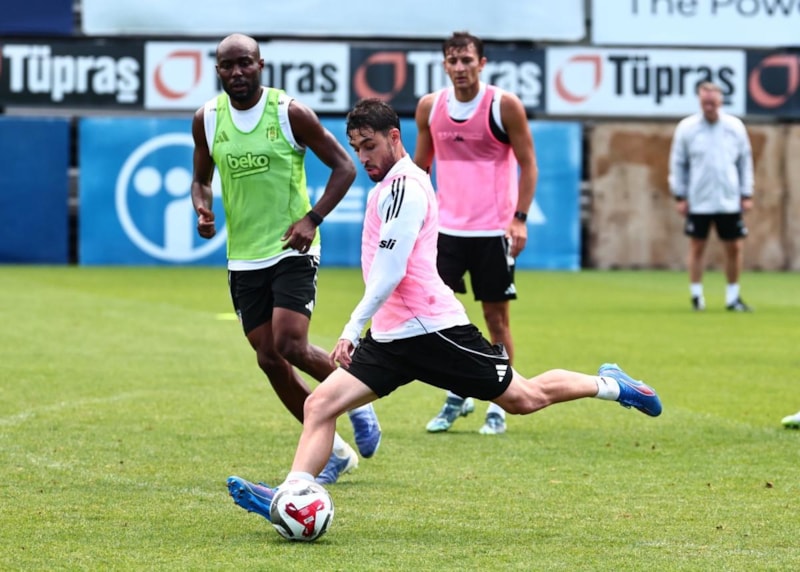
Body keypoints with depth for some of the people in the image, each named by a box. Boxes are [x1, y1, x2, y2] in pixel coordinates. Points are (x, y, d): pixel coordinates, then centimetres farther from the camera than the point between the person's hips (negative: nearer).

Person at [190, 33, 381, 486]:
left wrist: (313, 219, -16)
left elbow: (344, 166, -4)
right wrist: (203, 210, -6)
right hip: (243, 258, 5)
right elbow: (202, 179, 17)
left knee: (291, 346, -19)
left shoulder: (291, 113, -10)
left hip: (292, 250, -5)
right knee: (269, 359, 2)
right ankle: (333, 450, 17)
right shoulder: (207, 119, 2)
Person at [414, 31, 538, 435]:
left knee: (496, 317, 2)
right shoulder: (429, 107, 4)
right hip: (446, 228, 3)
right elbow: (420, 166, 15)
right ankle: (456, 395, 14)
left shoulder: (504, 106, -7)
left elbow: (527, 164, -4)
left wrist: (520, 218, -13)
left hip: (493, 231, -3)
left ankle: (497, 406, 12)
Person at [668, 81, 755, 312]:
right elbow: (678, 163, 3)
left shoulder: (736, 127, 3)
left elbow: (745, 161, 9)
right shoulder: (686, 128, -2)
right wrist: (680, 196, 0)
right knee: (697, 247, 2)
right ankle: (697, 295, 13)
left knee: (734, 248, 2)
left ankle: (733, 297, 13)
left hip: (729, 202, 2)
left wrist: (746, 195, 6)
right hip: (698, 203, -1)